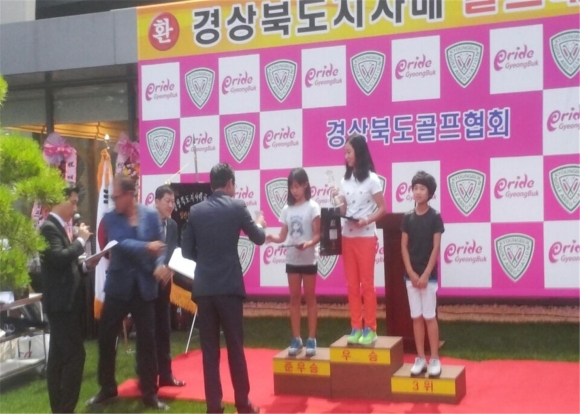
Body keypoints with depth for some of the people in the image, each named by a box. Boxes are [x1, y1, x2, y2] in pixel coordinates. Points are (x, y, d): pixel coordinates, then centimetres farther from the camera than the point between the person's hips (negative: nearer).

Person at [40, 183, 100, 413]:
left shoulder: (58, 227, 15)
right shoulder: (49, 227, -14)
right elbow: (59, 258, -28)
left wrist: (86, 265, 3)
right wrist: (81, 240, -16)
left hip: (64, 301, 10)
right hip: (61, 302, -10)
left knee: (58, 357, 12)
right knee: (74, 354, -10)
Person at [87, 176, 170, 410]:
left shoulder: (151, 215, 0)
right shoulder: (110, 218, -1)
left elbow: (160, 245, 1)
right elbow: (120, 244, -17)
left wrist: (160, 264, -18)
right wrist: (146, 247, -27)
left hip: (144, 286, 0)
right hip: (118, 285, 0)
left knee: (147, 340, 4)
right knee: (106, 338, 5)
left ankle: (149, 393, 16)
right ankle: (107, 389, 24)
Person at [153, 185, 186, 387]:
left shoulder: (172, 225, 9)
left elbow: (173, 253, 10)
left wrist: (169, 270, -9)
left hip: (163, 281, 6)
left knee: (163, 328, 10)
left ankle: (165, 374, 18)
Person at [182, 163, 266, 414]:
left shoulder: (196, 211, 5)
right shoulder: (236, 207, -3)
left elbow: (187, 251, 6)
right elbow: (259, 239, 7)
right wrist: (259, 224, 28)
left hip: (203, 287, 2)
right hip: (229, 286, -2)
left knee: (209, 349, 7)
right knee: (235, 346, 6)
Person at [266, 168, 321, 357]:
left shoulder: (312, 207, -6)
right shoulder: (287, 209, 6)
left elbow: (317, 234, -10)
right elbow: (282, 236, 6)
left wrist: (308, 244, -30)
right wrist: (271, 238, -15)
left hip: (308, 260, -4)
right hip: (291, 260, 4)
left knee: (310, 298, 4)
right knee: (294, 298, 8)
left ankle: (311, 339, 9)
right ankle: (296, 339, 14)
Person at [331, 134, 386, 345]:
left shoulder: (371, 179, -6)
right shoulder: (344, 180, 9)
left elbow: (382, 208, -6)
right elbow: (343, 211, 9)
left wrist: (367, 220, -22)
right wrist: (337, 200, -10)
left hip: (365, 237, -5)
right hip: (347, 238, 5)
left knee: (367, 284, 0)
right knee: (352, 285, 7)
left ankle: (370, 329, 7)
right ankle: (356, 327, 13)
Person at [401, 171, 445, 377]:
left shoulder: (435, 217, -6)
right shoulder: (408, 217, 4)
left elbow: (436, 248, -8)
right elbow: (404, 247, 4)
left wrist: (426, 275, -13)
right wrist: (411, 273, -6)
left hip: (429, 275, -3)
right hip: (411, 275, 3)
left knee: (429, 317, -1)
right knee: (416, 317, 7)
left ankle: (435, 359, 7)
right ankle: (420, 358, 14)